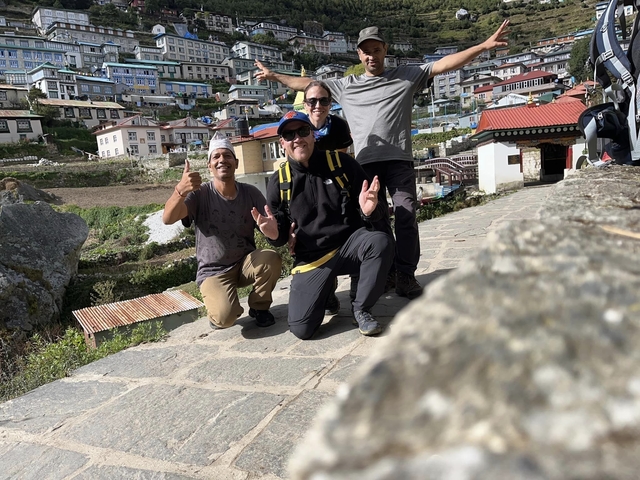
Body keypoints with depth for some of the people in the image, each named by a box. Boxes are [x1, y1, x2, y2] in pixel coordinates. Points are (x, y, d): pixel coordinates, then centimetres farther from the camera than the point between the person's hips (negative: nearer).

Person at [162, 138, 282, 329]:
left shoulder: (251, 193, -5)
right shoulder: (200, 193, -14)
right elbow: (168, 219, -30)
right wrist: (180, 190, -50)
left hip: (245, 263, 3)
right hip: (213, 270, -3)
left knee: (272, 259, -29)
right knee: (225, 317, -27)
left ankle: (259, 307, -1)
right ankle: (218, 307, 12)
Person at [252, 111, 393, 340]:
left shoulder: (341, 163, -3)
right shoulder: (278, 182, 0)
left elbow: (372, 210, 1)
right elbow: (282, 235, 7)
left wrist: (369, 210, -24)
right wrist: (274, 233, -18)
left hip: (349, 243, 0)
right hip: (311, 257, 1)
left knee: (380, 242, -34)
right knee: (302, 328, -13)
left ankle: (361, 310, -9)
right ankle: (326, 289, 22)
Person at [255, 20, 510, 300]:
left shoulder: (406, 76, 12)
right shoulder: (345, 86, 18)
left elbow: (445, 64, 7)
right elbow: (308, 84, 22)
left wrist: (484, 46, -2)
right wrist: (274, 76, 22)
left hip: (399, 161, -1)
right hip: (366, 163, 2)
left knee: (406, 218, -6)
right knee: (376, 221, 3)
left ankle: (406, 277, 1)